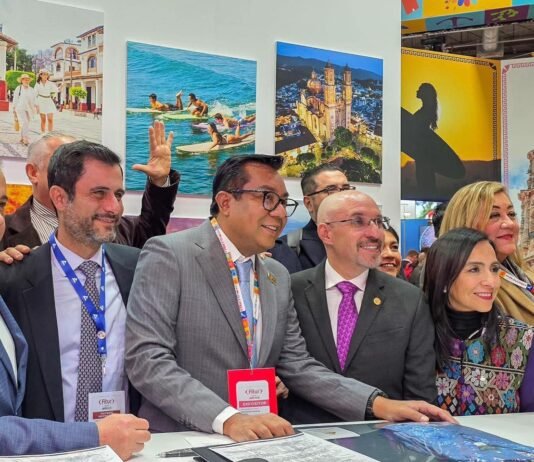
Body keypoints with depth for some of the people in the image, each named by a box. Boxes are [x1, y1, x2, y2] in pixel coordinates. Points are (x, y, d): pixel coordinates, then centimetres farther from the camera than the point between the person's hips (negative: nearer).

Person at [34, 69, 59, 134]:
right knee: (43, 120, -2)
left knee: (50, 119, -9)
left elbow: (55, 90, 11)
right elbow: (35, 96, -3)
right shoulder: (37, 84, -2)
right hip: (41, 102, -1)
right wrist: (36, 105, -8)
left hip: (49, 103, 1)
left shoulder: (50, 84, -3)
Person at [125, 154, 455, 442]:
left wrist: (377, 404, -3)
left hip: (255, 441, 6)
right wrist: (227, 419, -28)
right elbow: (147, 358, -17)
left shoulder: (279, 277, 12)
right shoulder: (169, 255, -9)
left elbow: (297, 366, 10)